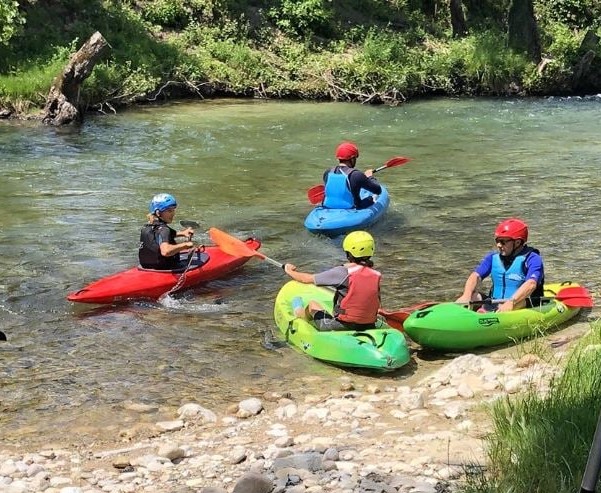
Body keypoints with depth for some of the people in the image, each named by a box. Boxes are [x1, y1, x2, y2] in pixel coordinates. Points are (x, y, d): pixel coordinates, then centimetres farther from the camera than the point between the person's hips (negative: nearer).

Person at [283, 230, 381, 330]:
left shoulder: (343, 272, -16)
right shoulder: (376, 275, -4)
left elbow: (308, 279, -6)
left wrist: (289, 271, 14)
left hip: (342, 327, -4)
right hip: (369, 326, 4)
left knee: (312, 304, 25)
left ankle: (299, 313, 59)